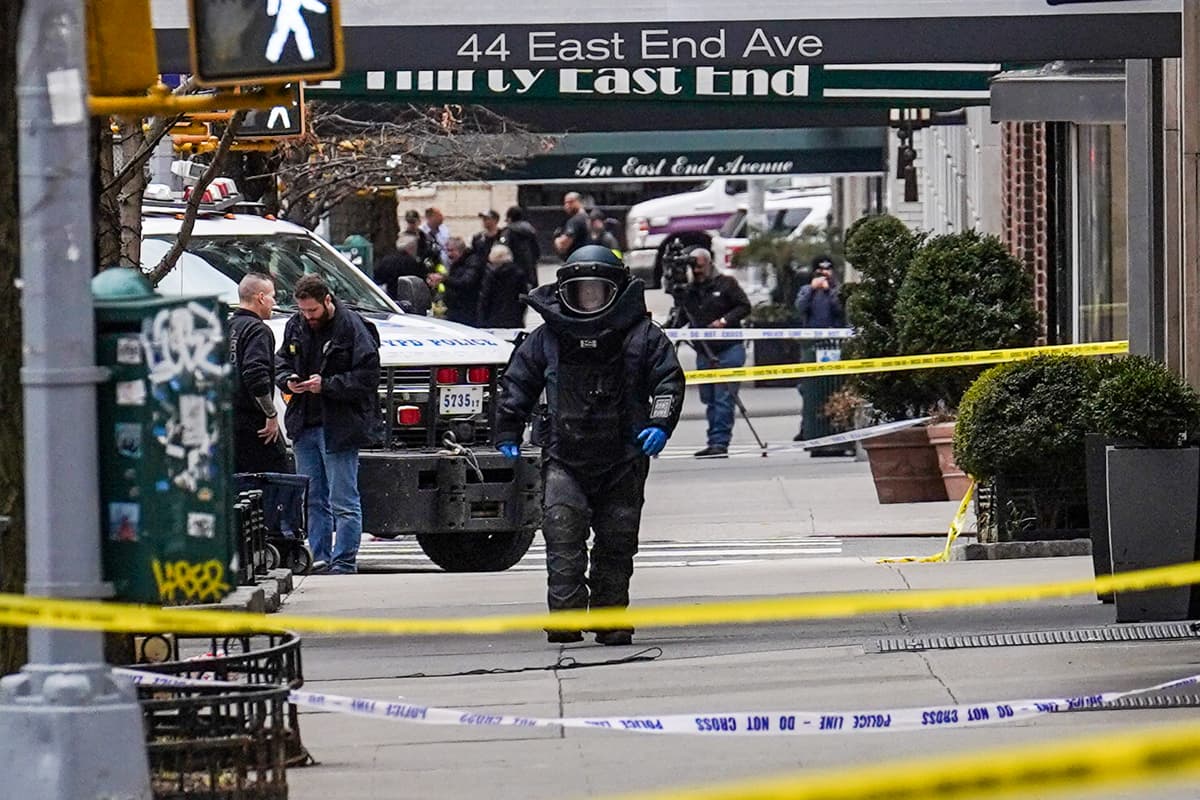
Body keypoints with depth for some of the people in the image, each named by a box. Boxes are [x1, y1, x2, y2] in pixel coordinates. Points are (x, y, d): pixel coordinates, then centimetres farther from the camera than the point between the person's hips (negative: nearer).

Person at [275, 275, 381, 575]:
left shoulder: (352, 327, -10)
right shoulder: (296, 326, 10)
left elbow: (367, 377, -13)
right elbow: (281, 361, 24)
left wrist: (327, 385, -19)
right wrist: (288, 380, 1)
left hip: (339, 426, -7)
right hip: (304, 426, 7)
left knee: (343, 501, -4)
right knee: (313, 499, 12)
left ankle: (343, 564, -2)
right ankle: (319, 559, 19)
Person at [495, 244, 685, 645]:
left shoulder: (641, 334, 5)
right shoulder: (547, 337, 8)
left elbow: (668, 379, 5)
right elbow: (516, 384, 15)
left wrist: (660, 424, -11)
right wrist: (508, 436, 9)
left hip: (623, 460, 0)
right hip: (564, 459, 0)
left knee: (616, 543, 5)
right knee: (563, 537, -16)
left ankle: (610, 622, 15)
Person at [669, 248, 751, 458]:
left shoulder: (726, 284, -1)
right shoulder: (688, 291, 14)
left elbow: (744, 306, -1)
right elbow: (683, 316, 18)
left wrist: (725, 320, -14)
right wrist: (672, 325, -2)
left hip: (729, 348, -6)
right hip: (704, 352, 6)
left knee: (723, 398, -11)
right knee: (709, 399, 8)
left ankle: (720, 442, -13)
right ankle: (714, 442, 13)